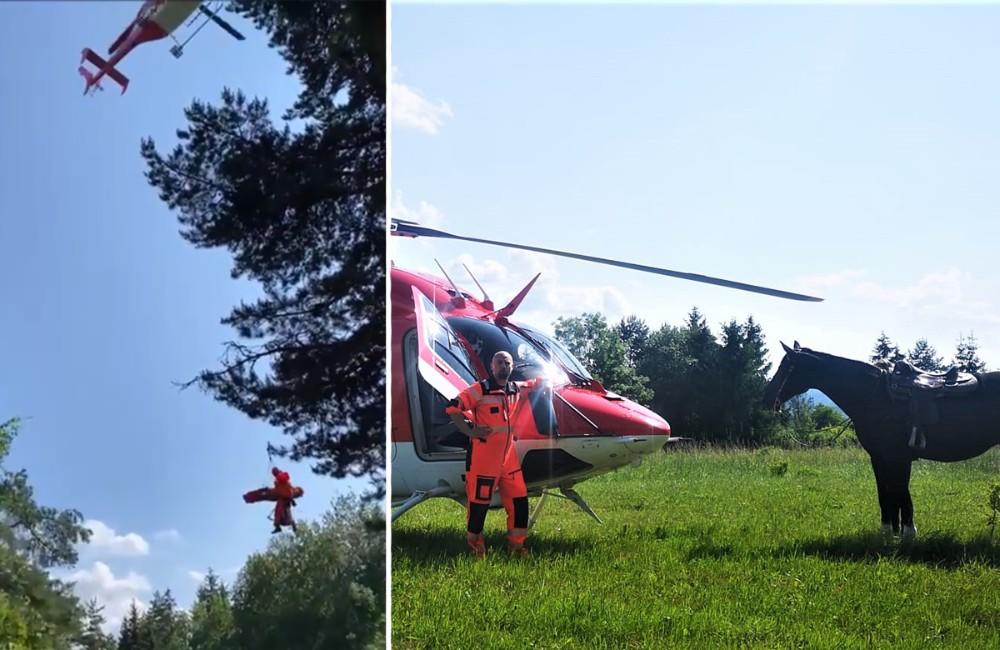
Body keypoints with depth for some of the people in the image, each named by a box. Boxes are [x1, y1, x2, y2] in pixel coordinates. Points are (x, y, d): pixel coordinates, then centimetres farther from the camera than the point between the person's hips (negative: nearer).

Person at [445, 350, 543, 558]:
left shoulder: (517, 389, 11)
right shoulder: (480, 390, -9)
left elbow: (534, 384, 34)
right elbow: (453, 408, -14)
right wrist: (470, 432, -14)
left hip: (508, 457, 6)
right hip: (483, 457, -6)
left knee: (519, 499, 6)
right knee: (479, 502, 0)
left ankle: (516, 544, 19)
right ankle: (475, 545, 15)